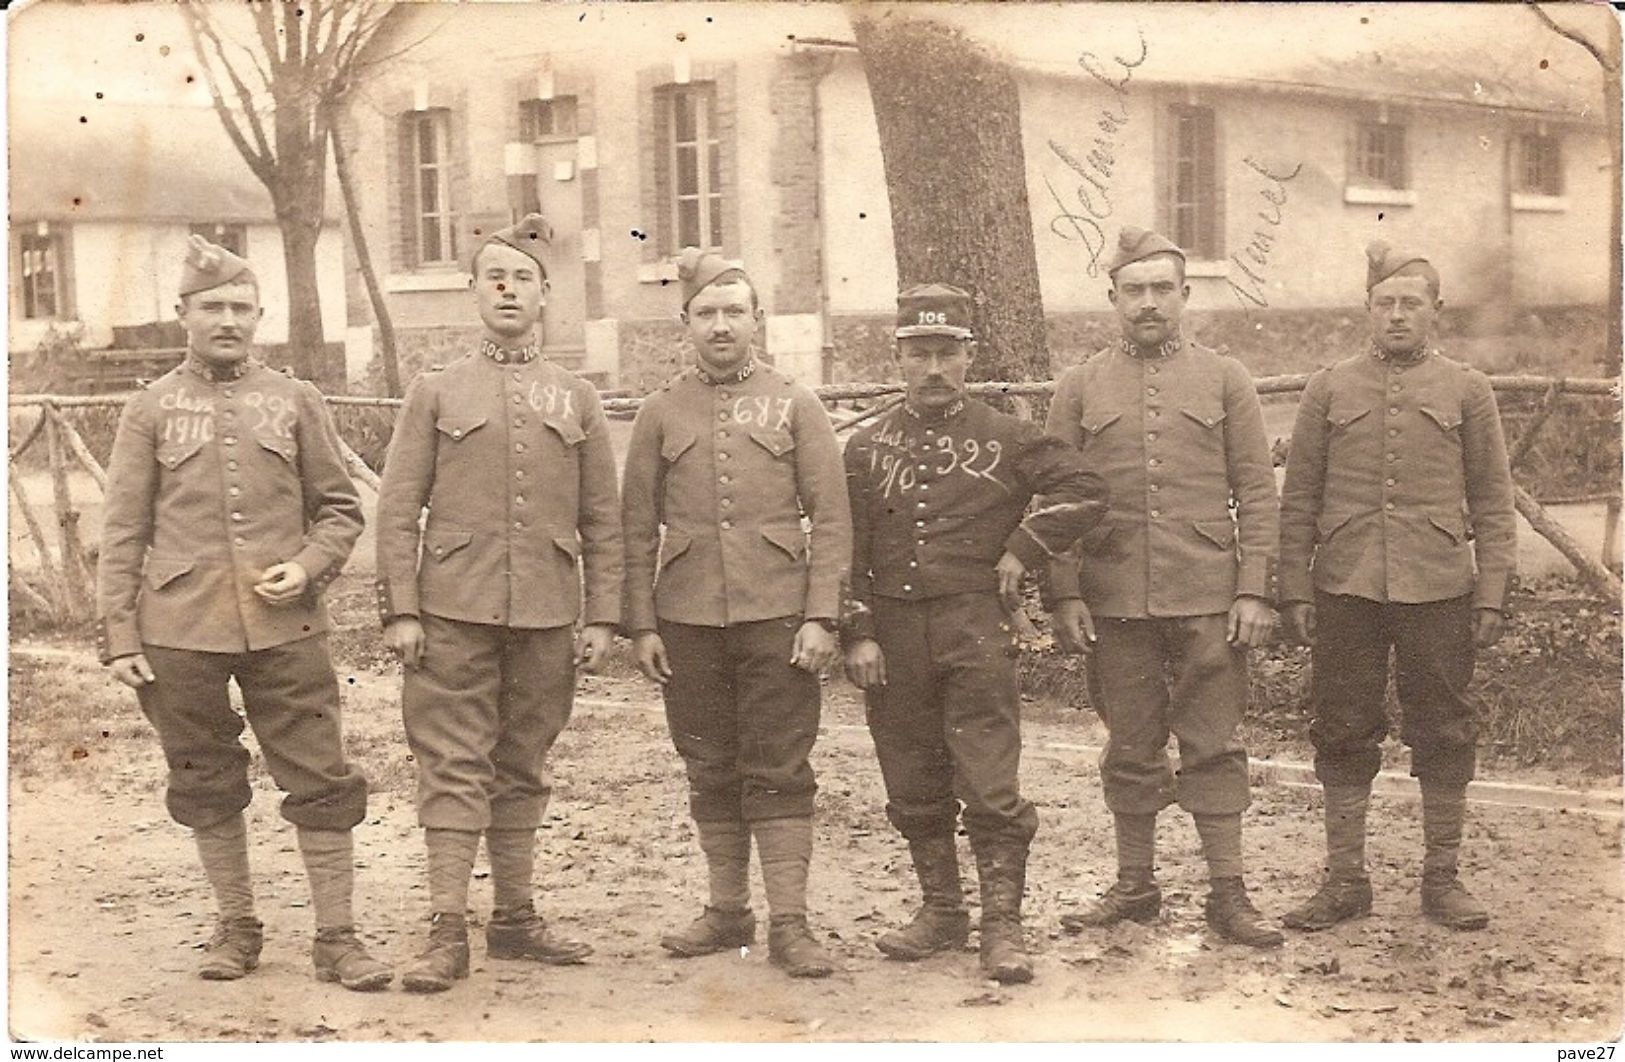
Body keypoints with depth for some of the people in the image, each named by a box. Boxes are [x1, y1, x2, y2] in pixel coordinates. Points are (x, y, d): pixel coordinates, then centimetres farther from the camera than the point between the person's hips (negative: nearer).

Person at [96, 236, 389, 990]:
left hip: (285, 628, 0)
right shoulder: (151, 411, 5)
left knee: (321, 780, 0)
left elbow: (340, 508, 11)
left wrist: (308, 566, -8)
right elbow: (122, 534, 4)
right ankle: (236, 928, 26)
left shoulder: (295, 401, 7)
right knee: (207, 785, 10)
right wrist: (118, 637, -1)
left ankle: (336, 936, 10)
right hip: (181, 633, 0)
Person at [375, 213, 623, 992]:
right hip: (455, 613, -2)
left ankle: (514, 918, 21)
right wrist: (399, 610, -6)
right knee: (455, 768, -3)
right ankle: (447, 933, -1)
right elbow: (397, 510, 1)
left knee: (524, 770, 11)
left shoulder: (577, 399, 9)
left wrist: (601, 618, 3)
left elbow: (602, 520, 9)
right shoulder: (435, 392, 4)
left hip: (547, 617, 2)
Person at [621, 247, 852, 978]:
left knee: (779, 772, 0)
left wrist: (820, 617, -8)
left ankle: (789, 924, 4)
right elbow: (638, 527, 8)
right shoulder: (662, 412, 7)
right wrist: (640, 624, 1)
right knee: (710, 773, 10)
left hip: (776, 616, -2)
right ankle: (728, 911, 21)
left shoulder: (794, 405, 3)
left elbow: (831, 520, 1)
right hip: (688, 620, 2)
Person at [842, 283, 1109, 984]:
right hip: (893, 634, 3)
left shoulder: (1005, 438, 3)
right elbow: (847, 552, 6)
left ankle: (1002, 926, 0)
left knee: (991, 786, -7)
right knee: (914, 788, 10)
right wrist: (856, 633, -2)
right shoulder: (868, 448, 8)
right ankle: (941, 911, 24)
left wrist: (1022, 551, -5)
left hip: (975, 628, -3)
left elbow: (1086, 492, 0)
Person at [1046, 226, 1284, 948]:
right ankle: (1134, 887, 21)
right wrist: (1066, 595, -3)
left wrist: (1255, 591, -5)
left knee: (1214, 748, 3)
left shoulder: (1224, 380, 5)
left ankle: (1227, 894, 11)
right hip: (1115, 603, 1)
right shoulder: (1079, 388, 6)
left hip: (1209, 603, -1)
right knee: (1129, 749, 9)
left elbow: (1257, 494, 3)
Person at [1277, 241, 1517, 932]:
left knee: (1444, 735, 6)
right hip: (1346, 589, 1)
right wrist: (1295, 589, 1)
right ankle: (1345, 880, 16)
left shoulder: (1466, 390, 6)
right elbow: (1298, 499, 7)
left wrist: (1491, 593, -1)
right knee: (1343, 734, 5)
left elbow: (1492, 503, 6)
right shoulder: (1329, 389, 6)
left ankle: (1441, 878, 18)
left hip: (1439, 590, 0)